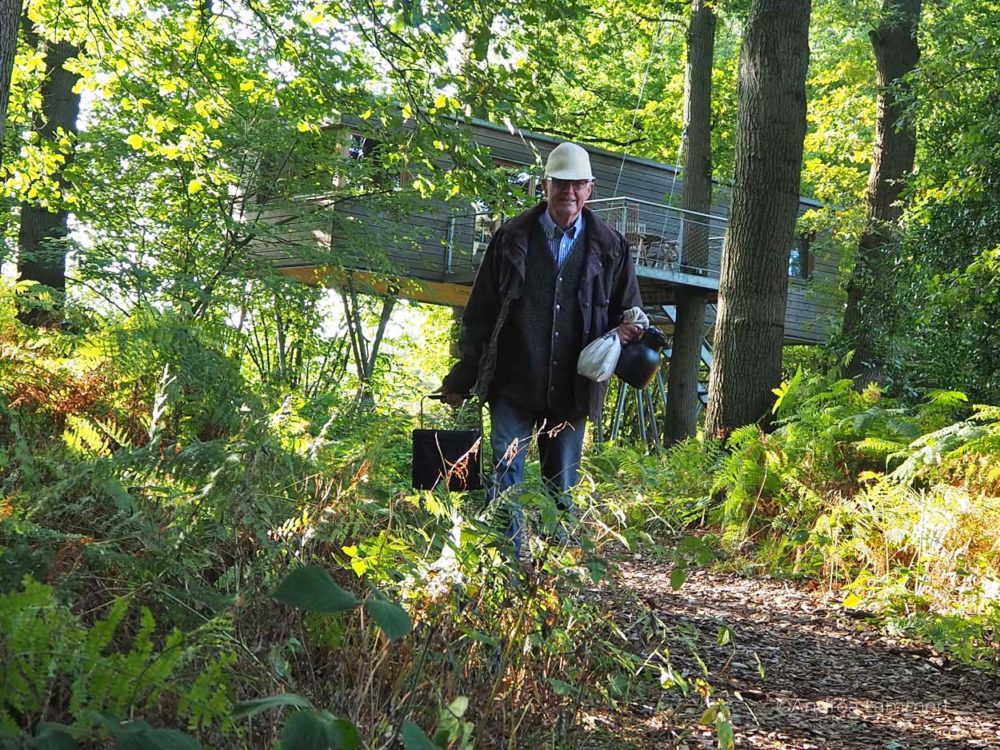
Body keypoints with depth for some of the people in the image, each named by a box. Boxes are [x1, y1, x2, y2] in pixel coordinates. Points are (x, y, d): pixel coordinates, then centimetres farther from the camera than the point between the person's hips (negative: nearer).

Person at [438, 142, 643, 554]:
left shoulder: (610, 247, 5)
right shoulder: (512, 238, 2)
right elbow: (479, 312, 5)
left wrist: (625, 331, -9)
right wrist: (462, 378, 4)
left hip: (572, 389, 2)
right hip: (513, 384, -2)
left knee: (562, 484, 11)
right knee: (506, 474, -9)